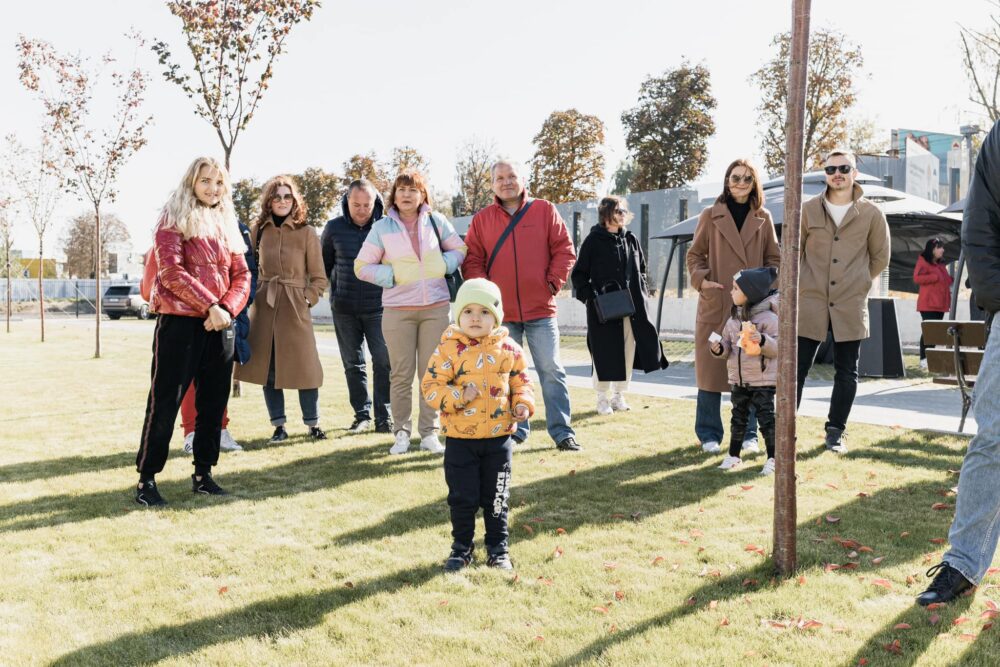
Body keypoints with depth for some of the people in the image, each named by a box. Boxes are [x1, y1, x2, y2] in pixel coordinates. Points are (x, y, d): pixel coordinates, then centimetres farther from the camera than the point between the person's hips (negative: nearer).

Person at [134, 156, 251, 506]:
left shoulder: (227, 224, 16)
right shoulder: (173, 221, -1)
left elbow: (242, 275, 9)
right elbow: (172, 272, -13)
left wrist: (227, 309, -9)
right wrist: (210, 306, -18)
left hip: (220, 325, 6)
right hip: (179, 322, -6)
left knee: (214, 402, 9)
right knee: (165, 401, -3)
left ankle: (203, 473, 19)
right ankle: (146, 478, 5)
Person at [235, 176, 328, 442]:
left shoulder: (306, 232, -1)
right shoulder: (259, 230, 7)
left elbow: (319, 278, 3)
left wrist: (307, 299, -8)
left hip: (295, 308, -3)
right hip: (263, 307, 3)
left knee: (304, 368, -2)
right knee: (266, 368, 4)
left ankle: (312, 424, 12)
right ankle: (279, 425, 14)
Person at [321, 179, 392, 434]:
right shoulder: (334, 228, 2)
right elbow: (324, 264, 15)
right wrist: (333, 293, 9)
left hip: (378, 306, -2)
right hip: (344, 309, 2)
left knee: (383, 362, -3)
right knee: (353, 364, 9)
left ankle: (384, 416, 5)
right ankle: (362, 414, 19)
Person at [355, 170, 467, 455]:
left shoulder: (436, 221, 5)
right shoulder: (382, 228, 2)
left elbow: (459, 249, 14)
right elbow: (362, 266, 4)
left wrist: (443, 265, -6)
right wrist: (392, 276, -9)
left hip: (436, 307, 1)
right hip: (398, 311, -1)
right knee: (401, 374, 2)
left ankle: (430, 432, 12)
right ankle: (401, 433, 13)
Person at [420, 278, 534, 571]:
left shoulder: (509, 349, 1)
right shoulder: (449, 349, -7)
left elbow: (520, 381, 10)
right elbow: (430, 386, -9)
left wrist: (523, 404, -8)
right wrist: (458, 397, -22)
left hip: (498, 437, 2)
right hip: (459, 438, -1)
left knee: (496, 498, 12)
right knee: (462, 498, 7)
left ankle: (498, 548, 26)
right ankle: (462, 547, 25)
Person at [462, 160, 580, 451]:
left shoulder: (544, 211, 5)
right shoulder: (482, 219, 8)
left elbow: (564, 250, 4)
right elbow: (472, 260, 6)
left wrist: (554, 282, -5)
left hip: (541, 309, -1)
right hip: (501, 312, 1)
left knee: (551, 370, 0)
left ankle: (562, 431, 7)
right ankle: (515, 430, 18)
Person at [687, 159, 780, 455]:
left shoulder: (763, 218, 10)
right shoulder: (711, 216, 5)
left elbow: (774, 259, 14)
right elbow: (695, 254, 7)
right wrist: (702, 280, -10)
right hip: (715, 305, -1)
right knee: (711, 371, 1)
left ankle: (748, 434, 14)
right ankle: (709, 434, 12)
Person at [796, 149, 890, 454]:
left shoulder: (871, 214, 1)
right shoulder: (808, 210, 2)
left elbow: (880, 258, 12)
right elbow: (793, 253, 11)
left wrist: (856, 283, 11)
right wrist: (799, 287, 8)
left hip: (851, 306, 1)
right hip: (810, 303, 0)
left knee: (846, 373, 7)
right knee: (796, 368, 0)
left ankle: (835, 432, 19)